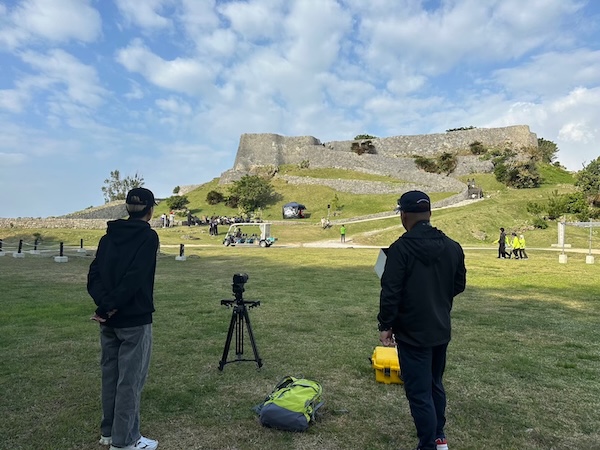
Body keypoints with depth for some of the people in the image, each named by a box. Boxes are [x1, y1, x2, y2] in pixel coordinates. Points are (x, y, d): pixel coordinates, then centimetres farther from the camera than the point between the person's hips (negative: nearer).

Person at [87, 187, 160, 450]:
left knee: (110, 374, 18)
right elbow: (134, 278, -22)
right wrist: (111, 307, -15)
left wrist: (105, 304, -10)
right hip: (134, 320, -7)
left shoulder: (109, 236, 8)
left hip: (108, 320, 7)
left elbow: (94, 275, 0)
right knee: (130, 380, 4)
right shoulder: (148, 237, -12)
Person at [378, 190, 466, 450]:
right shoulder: (452, 247, 1)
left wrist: (385, 326, -8)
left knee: (419, 393, 3)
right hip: (441, 330, 7)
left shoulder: (401, 248, -19)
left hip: (413, 333, -7)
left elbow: (390, 292, -20)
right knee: (435, 384, 23)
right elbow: (459, 285, 11)